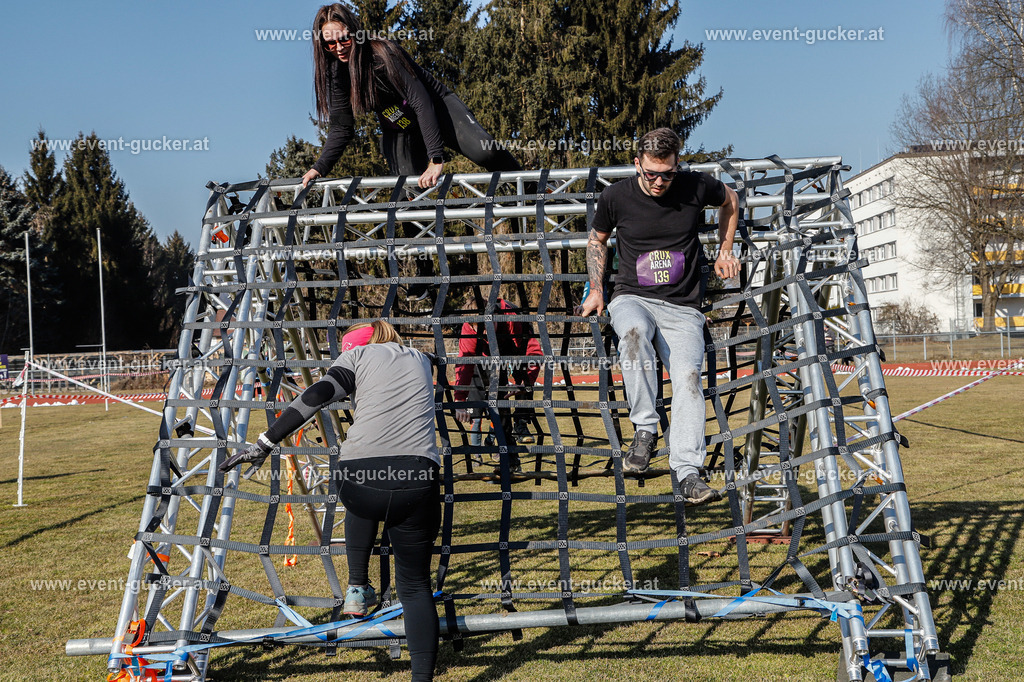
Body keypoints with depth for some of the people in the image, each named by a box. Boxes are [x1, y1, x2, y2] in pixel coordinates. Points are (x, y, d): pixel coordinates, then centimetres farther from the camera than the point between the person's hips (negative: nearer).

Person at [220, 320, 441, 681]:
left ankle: (357, 589, 41)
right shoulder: (422, 361, 27)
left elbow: (317, 395, -1)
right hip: (418, 481, 1)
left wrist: (264, 444, -3)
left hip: (359, 474, -1)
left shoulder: (357, 355, 16)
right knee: (415, 585, 12)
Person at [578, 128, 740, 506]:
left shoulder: (696, 187, -2)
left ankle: (687, 471, -27)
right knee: (634, 332, -37)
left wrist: (725, 251, 18)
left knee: (688, 375, -24)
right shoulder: (616, 197, -2)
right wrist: (596, 289, 12)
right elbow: (597, 239, 18)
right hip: (631, 299, 0)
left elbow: (730, 200, 22)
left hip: (682, 308, 1)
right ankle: (645, 429, -26)